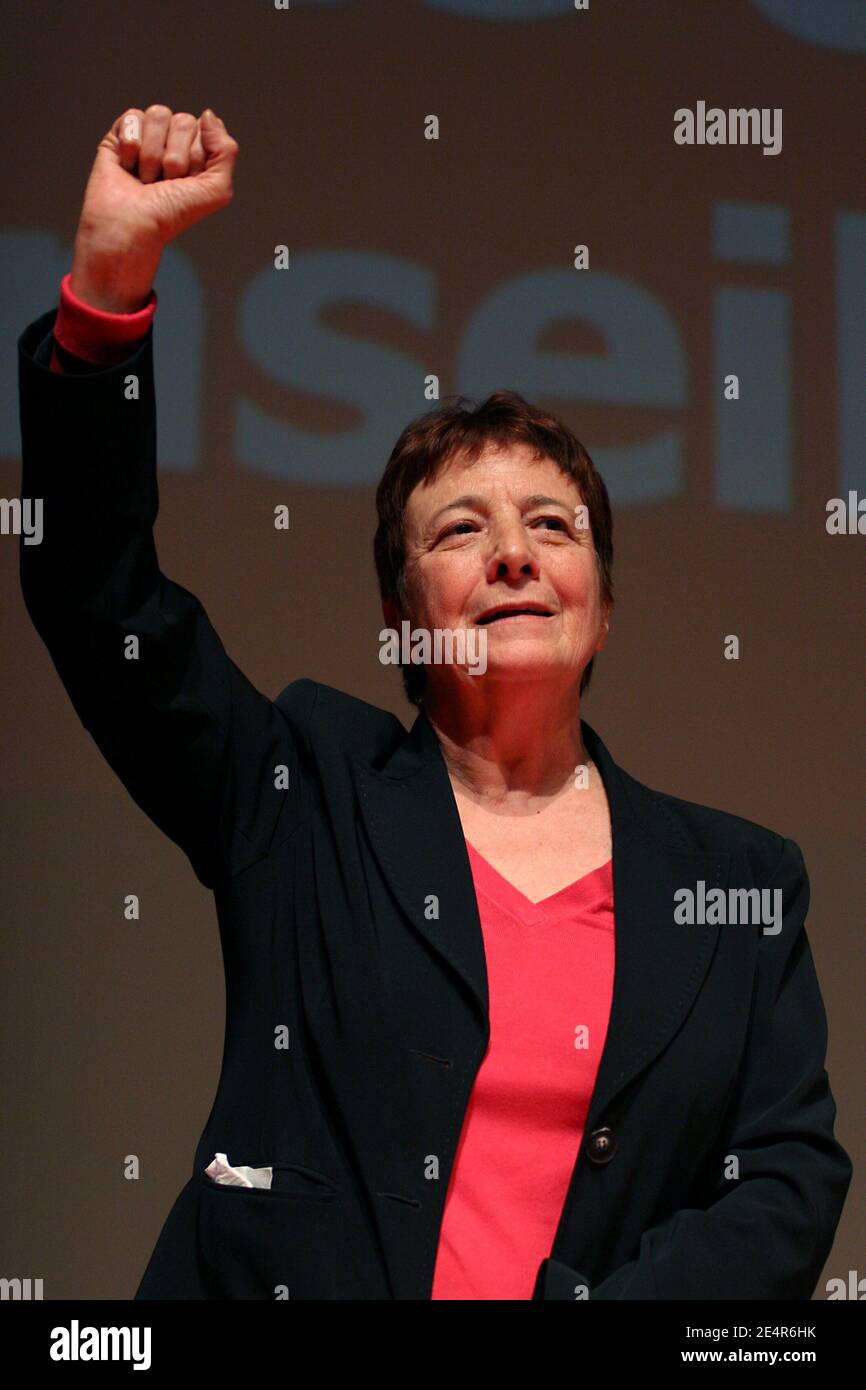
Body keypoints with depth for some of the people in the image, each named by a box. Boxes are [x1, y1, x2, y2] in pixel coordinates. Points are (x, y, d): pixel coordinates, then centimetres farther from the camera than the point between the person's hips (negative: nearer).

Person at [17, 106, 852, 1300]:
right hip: (278, 1284, -2)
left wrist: (579, 1303, -9)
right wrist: (111, 279, -6)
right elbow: (98, 592, 4)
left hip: (600, 1286, 2)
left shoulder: (741, 882, 12)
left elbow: (790, 1181, 6)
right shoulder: (301, 791, 11)